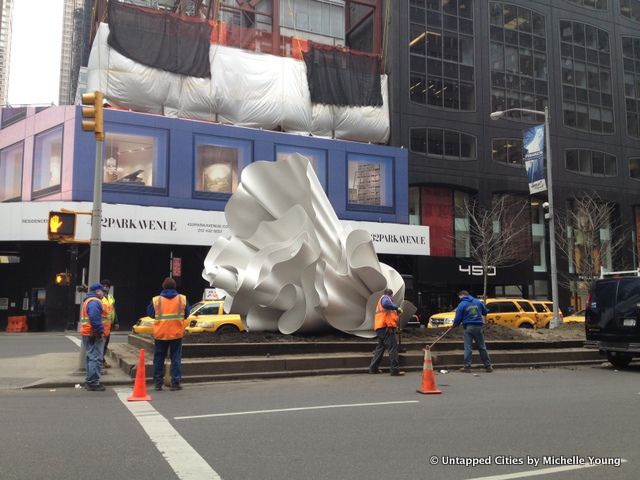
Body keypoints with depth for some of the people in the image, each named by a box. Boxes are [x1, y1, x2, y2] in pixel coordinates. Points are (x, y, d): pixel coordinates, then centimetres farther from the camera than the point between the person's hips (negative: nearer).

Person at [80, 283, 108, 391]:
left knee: (91, 358, 17)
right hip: (94, 335, -11)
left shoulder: (88, 301, 20)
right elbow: (95, 318, -27)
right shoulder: (95, 302, -16)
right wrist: (100, 330, -21)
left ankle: (90, 381, 25)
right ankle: (93, 383, -8)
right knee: (96, 359, -9)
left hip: (88, 334, 11)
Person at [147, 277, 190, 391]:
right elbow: (187, 314, 6)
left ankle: (158, 383, 13)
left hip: (160, 334, 0)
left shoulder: (156, 300, -6)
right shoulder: (182, 299, -4)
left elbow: (150, 313, 6)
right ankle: (175, 383, 2)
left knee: (159, 359, 10)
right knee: (176, 358, 5)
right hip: (177, 334, 0)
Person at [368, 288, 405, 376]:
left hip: (380, 327, 10)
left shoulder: (381, 300, 29)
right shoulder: (385, 297, 0)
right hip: (386, 326, -10)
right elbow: (386, 304, -25)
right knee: (393, 347, -11)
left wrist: (395, 312, 22)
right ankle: (395, 370, -15)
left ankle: (373, 368, 18)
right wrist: (397, 308, -19)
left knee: (380, 347, 16)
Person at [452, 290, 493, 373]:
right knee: (482, 347, 10)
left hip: (468, 327, -4)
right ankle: (488, 366, 13)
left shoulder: (461, 305, -3)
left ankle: (467, 366, -3)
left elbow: (458, 318, -4)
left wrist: (454, 325, 14)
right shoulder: (478, 302, 9)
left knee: (467, 347, 0)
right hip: (479, 326, 4)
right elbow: (485, 312, 19)